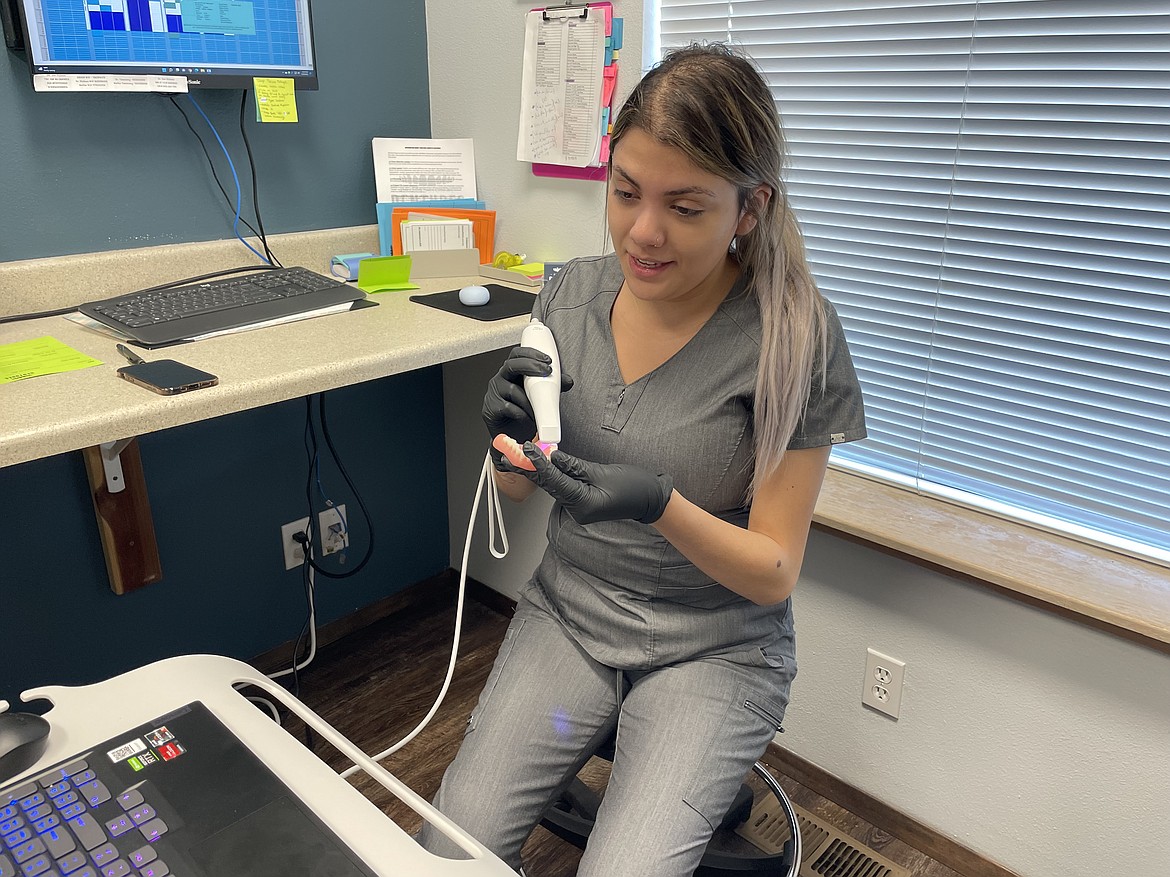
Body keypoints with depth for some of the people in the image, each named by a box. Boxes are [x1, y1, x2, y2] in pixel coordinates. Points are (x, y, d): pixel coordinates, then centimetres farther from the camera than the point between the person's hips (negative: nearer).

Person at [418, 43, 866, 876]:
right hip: (568, 611, 3)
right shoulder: (573, 291, -5)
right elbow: (516, 490, 6)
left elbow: (774, 574, -12)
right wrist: (513, 436, -17)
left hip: (715, 649, -3)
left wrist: (659, 504, -30)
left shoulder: (794, 337, -17)